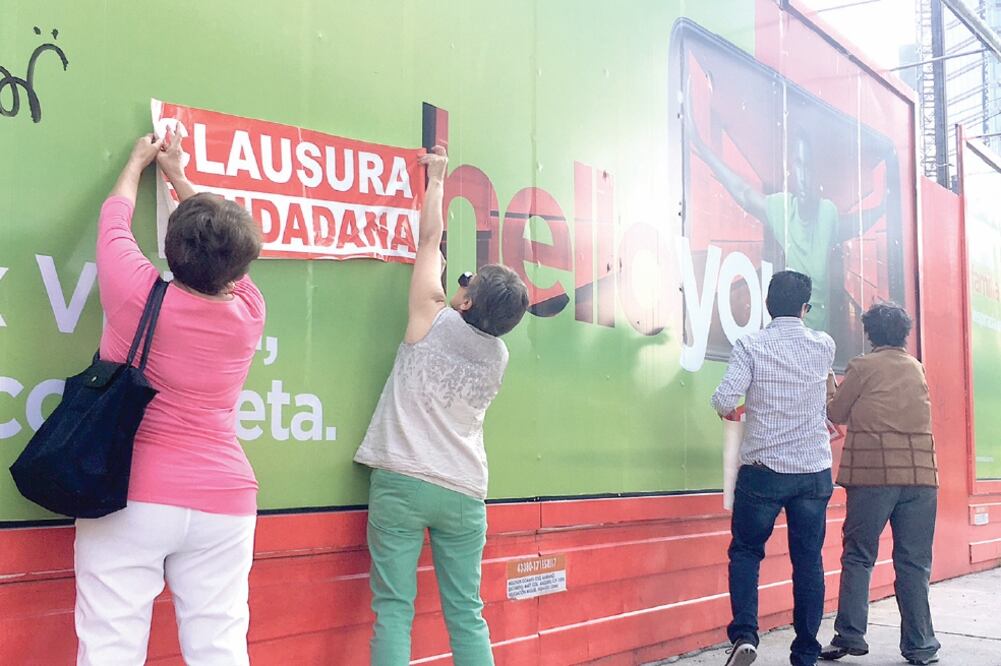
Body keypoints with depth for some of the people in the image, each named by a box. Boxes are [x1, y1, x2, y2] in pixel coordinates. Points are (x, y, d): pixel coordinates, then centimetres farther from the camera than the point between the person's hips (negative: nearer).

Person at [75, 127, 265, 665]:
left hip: (128, 499, -2)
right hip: (222, 504, 3)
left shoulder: (137, 295, -9)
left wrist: (138, 161, 30)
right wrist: (178, 175, 33)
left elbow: (114, 220, 11)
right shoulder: (248, 311, -1)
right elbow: (223, 247, 19)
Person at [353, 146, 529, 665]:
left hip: (402, 481, -4)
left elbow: (430, 240, 7)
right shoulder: (498, 356, 8)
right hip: (464, 492, 4)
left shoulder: (434, 320, -5)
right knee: (467, 614, 10)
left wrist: (435, 179, 20)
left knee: (393, 610, -1)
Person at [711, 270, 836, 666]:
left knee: (745, 551, 11)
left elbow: (724, 401, -17)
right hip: (815, 472, 2)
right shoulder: (824, 346, 2)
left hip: (763, 470, -2)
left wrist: (728, 409, 6)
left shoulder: (750, 346, -8)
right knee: (809, 560, 9)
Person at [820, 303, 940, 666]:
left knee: (858, 557, 3)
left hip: (874, 472, -4)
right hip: (920, 471, 4)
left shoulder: (863, 367, 0)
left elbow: (836, 414, 7)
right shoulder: (916, 368, 15)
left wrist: (833, 389, 25)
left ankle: (849, 636, -2)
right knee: (914, 562, 6)